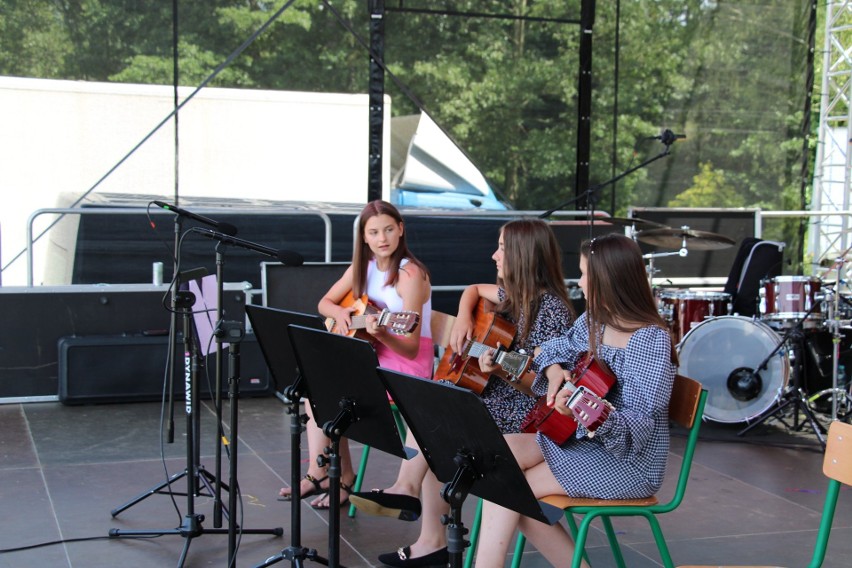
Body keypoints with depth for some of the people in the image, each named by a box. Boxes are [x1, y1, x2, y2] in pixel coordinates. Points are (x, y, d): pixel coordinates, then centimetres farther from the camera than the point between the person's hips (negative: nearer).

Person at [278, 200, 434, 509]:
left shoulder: (410, 274, -18)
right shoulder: (364, 266, 4)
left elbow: (411, 348, -21)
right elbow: (325, 303, 15)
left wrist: (380, 333, -39)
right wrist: (340, 313, -7)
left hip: (409, 364, -7)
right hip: (376, 356, 7)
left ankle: (343, 477, -3)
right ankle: (318, 473, -7)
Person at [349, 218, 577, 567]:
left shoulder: (552, 308, -16)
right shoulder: (513, 293, 9)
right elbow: (474, 290, 27)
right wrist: (464, 318, 7)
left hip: (522, 412, -8)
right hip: (491, 396, 8)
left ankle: (407, 490, 1)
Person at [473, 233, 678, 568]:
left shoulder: (652, 340, -19)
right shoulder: (592, 321, 4)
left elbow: (640, 423, -25)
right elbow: (557, 349, 22)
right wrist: (555, 370, -2)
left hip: (629, 461, -8)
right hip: (577, 437, 8)